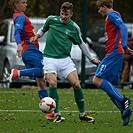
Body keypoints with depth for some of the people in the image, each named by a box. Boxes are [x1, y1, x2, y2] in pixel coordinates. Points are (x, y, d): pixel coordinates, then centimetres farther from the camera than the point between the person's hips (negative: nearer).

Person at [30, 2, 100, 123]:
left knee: (76, 85, -8)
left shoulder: (74, 27, 2)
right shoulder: (51, 20, 2)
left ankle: (82, 114, 7)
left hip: (65, 59, 1)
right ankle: (57, 114, -10)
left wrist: (92, 59, 19)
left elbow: (81, 44, 15)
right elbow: (43, 29, 22)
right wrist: (36, 37, 1)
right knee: (52, 83, -22)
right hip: (50, 58, -1)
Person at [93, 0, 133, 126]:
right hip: (113, 53, 10)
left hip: (113, 53, -10)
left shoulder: (112, 14, -6)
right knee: (108, 84, 6)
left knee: (97, 80, -16)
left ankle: (123, 101, -21)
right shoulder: (111, 16, 24)